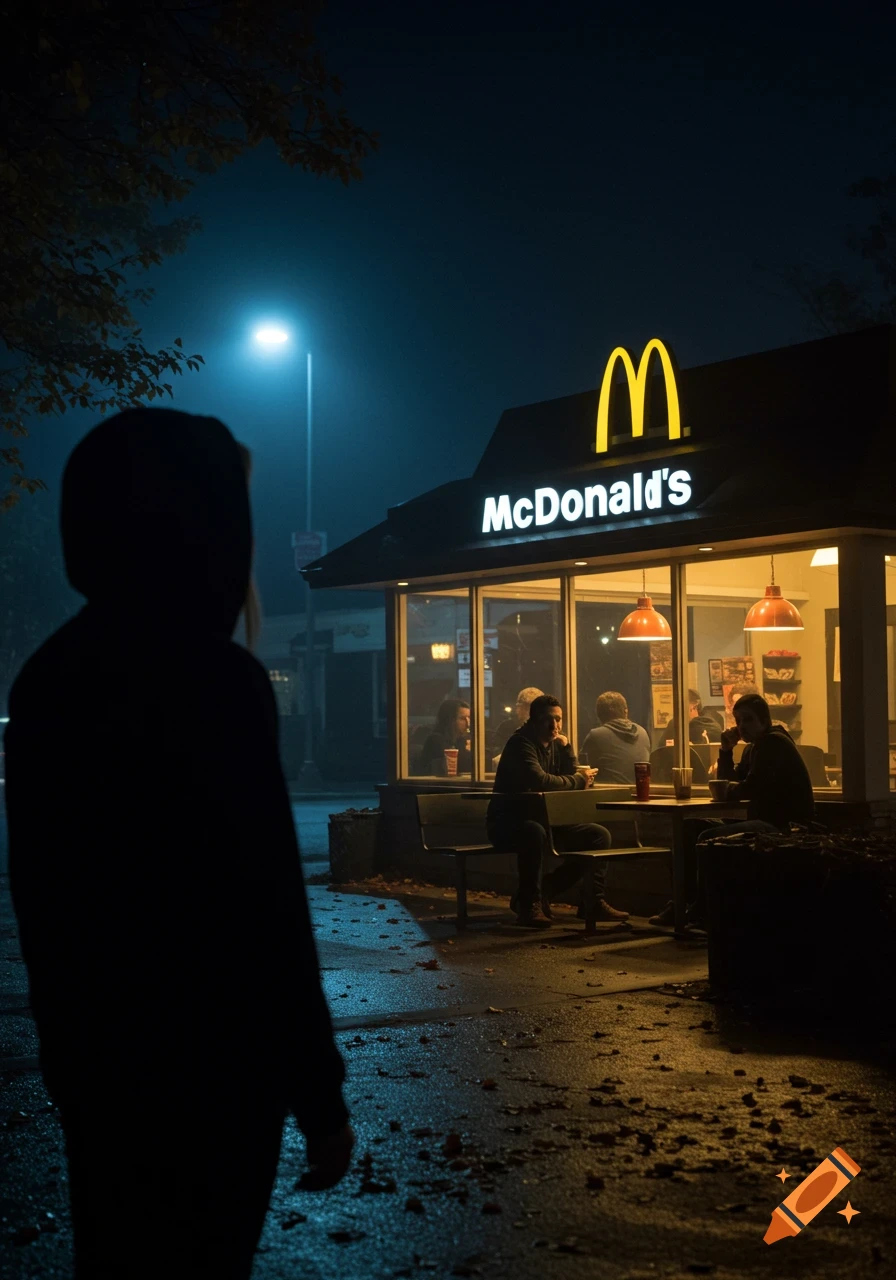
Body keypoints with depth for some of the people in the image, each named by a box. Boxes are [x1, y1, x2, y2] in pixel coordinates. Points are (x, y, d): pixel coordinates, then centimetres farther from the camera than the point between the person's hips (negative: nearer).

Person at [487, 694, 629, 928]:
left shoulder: (555, 744, 9)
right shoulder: (521, 743, -16)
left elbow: (573, 778, 4)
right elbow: (540, 781, -30)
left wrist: (566, 746, -8)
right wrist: (579, 780, -17)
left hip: (546, 820, 8)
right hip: (508, 823, -8)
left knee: (599, 835, 1)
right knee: (535, 833, -41)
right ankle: (529, 904, -25)